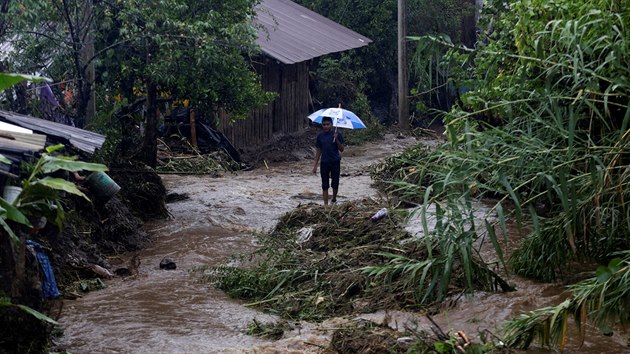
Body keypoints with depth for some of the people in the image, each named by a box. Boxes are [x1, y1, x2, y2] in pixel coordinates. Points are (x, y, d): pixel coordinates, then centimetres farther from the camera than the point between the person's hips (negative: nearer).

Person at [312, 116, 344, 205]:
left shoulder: (337, 134, -5)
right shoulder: (320, 136, 2)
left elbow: (341, 149, -5)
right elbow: (319, 151, 8)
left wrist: (336, 139, -20)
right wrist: (315, 165, 6)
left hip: (335, 162, -2)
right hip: (324, 163, 2)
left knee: (335, 184, 5)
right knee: (325, 185, 2)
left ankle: (334, 199, 29)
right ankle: (325, 204, 7)